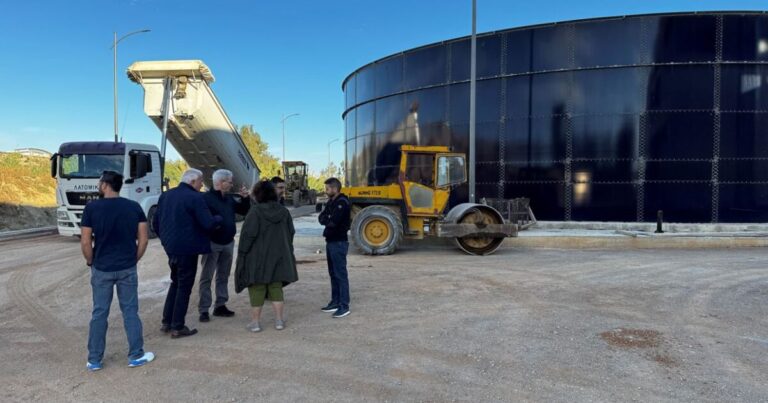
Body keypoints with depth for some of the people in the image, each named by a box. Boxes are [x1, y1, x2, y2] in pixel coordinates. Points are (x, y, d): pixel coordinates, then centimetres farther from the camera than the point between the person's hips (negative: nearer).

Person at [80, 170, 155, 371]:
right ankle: (136, 356, 15)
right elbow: (143, 238, -3)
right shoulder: (134, 206, -2)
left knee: (99, 313, 10)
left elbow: (85, 243, -7)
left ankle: (94, 360, 19)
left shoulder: (92, 208, -7)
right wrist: (134, 260, 10)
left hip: (101, 269, -1)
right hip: (127, 268, 1)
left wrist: (91, 262, 9)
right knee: (130, 311, 10)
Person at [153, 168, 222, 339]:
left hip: (171, 247, 8)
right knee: (184, 287, 3)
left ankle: (166, 322, 25)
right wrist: (219, 218, 0)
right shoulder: (195, 198, -16)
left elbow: (156, 222, 14)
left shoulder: (166, 195, 10)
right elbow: (209, 224, -20)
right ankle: (177, 327, 8)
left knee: (175, 283, 21)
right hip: (187, 249, -8)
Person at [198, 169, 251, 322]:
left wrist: (245, 198, 1)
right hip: (212, 243, -7)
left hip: (228, 243, 7)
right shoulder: (206, 198, -13)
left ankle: (220, 306, 23)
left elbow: (244, 211, 14)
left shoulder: (229, 198, 10)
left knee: (223, 276, 13)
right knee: (206, 277, 0)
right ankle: (204, 310, 5)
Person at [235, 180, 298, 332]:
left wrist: (242, 253, -6)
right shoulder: (284, 211, 3)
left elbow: (248, 234, -16)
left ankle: (255, 322, 10)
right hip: (279, 257, 4)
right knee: (276, 287, 13)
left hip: (257, 257, -4)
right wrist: (285, 250, 21)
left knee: (257, 289, 5)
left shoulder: (255, 211, -14)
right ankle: (279, 320, 14)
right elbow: (291, 233, 10)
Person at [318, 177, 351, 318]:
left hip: (339, 243, -9)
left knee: (341, 274, -6)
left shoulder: (342, 202, -15)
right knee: (333, 273, 14)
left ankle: (344, 306, -2)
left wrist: (326, 219, -4)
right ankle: (335, 302, 23)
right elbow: (321, 218, 8)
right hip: (330, 241, 9)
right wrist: (328, 220, -12)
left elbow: (333, 222, -24)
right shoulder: (331, 202, 14)